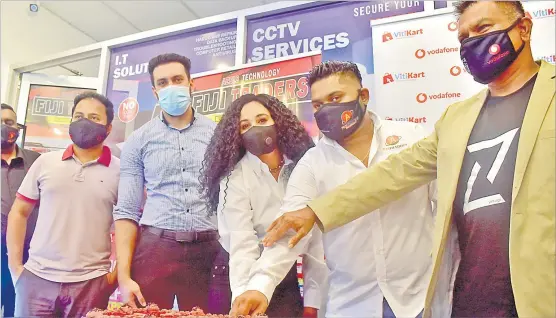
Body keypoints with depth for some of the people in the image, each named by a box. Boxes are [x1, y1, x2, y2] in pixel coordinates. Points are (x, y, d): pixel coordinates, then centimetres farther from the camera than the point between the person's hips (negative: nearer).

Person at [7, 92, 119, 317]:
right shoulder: (45, 162, 6)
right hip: (36, 278, 2)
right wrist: (15, 266, 5)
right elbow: (19, 213, 11)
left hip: (91, 282, -2)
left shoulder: (120, 171, -1)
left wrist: (118, 273, -3)